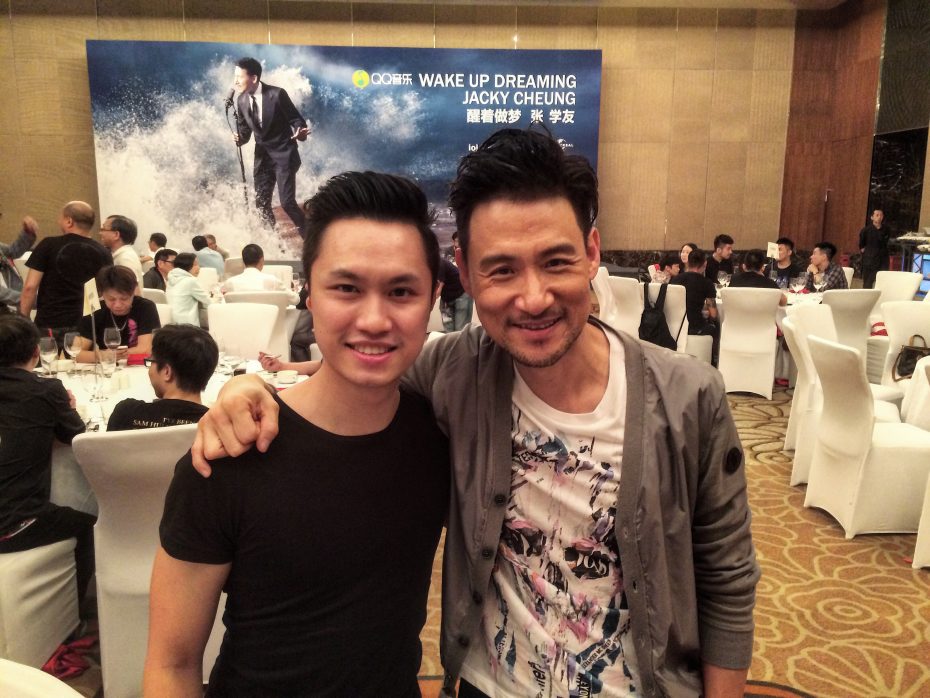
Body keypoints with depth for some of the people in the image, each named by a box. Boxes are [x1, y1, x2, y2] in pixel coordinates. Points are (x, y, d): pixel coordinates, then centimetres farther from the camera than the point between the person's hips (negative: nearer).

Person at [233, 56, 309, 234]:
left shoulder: (277, 94, -16)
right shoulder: (241, 100, 1)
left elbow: (296, 120, -10)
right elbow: (245, 128, 11)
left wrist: (300, 132, -33)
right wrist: (240, 138, -12)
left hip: (284, 154, -6)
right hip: (262, 155, 6)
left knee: (287, 202, -12)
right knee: (261, 202, 5)